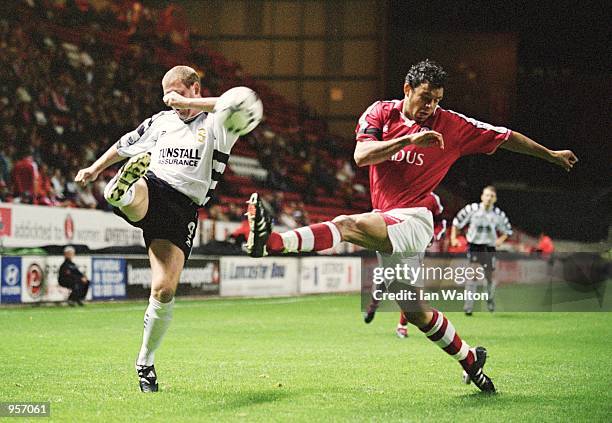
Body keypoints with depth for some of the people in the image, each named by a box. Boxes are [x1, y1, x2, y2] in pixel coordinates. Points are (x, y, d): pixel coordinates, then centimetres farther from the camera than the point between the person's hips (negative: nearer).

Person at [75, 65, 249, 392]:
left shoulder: (216, 124, 6)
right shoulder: (160, 121, 21)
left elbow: (242, 105, -17)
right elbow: (125, 145, 38)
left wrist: (188, 102, -17)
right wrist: (95, 168, 44)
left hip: (182, 211, -3)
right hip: (151, 190, 3)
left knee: (164, 291, -8)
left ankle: (145, 361, 10)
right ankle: (121, 191, -76)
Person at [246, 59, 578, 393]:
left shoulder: (452, 125, 0)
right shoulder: (381, 112, 6)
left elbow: (506, 138, 12)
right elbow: (361, 156, -11)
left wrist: (551, 155, 18)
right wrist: (409, 139, -22)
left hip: (413, 220, -5)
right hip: (387, 223, 5)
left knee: (347, 224, -32)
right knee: (415, 310, 10)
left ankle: (271, 242, -53)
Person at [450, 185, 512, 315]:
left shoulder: (498, 214, -3)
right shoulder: (471, 209, -8)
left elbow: (508, 230, 15)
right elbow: (457, 221, 6)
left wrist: (501, 239, -1)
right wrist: (453, 238, 0)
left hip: (489, 248, 2)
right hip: (474, 246, -2)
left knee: (489, 276, 8)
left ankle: (490, 299, 39)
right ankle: (468, 306, -16)